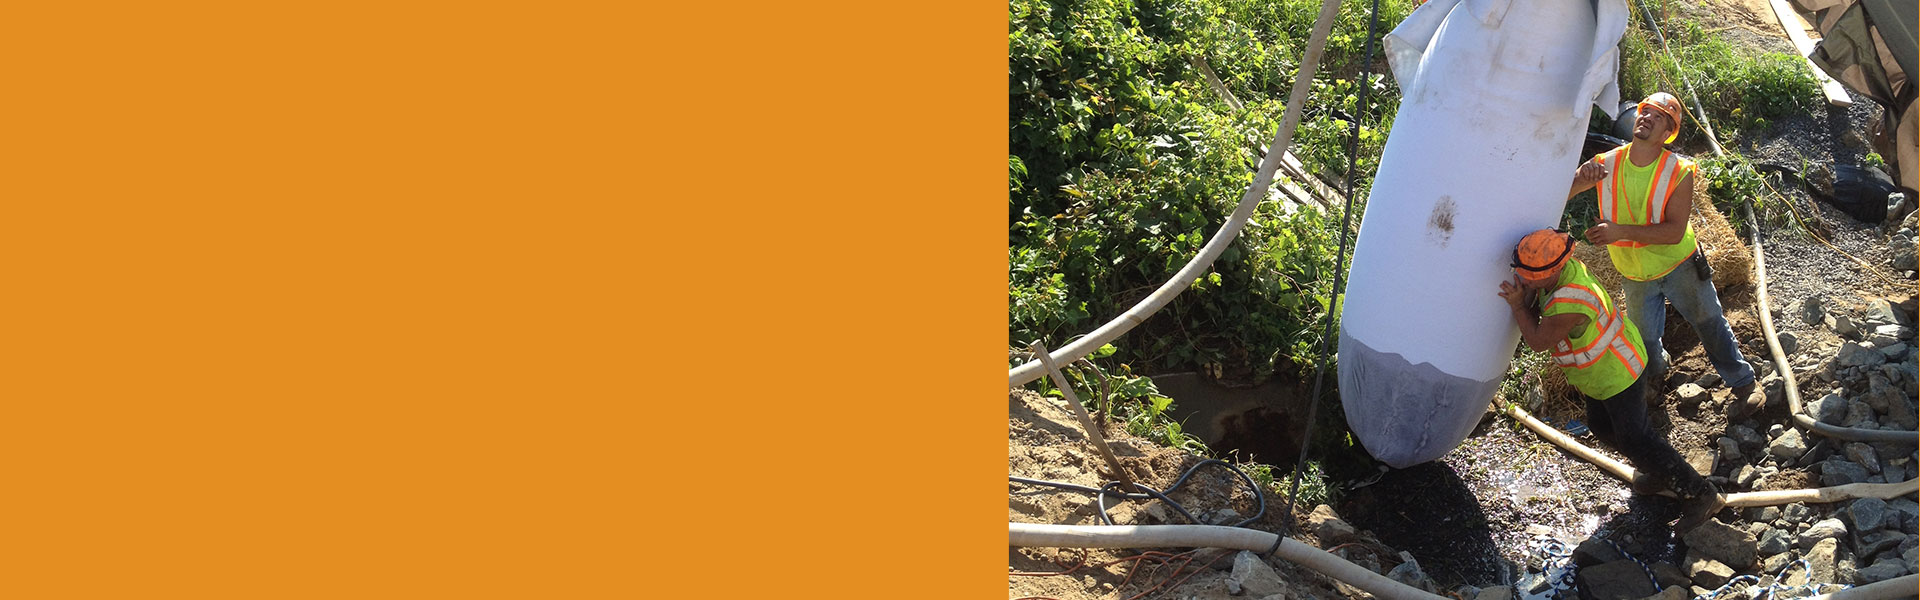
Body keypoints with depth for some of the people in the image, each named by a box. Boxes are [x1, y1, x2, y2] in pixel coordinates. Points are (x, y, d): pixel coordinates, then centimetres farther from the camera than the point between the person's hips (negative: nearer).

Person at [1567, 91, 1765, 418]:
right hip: (1635, 277, 3)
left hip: (1679, 267, -3)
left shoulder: (1679, 171, -21)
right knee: (1645, 341, 20)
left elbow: (1675, 231, -29)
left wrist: (1621, 231, -39)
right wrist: (1580, 176, -37)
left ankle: (1744, 385, 28)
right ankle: (1657, 373, 51)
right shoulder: (1606, 164, -14)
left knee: (1711, 324, 9)